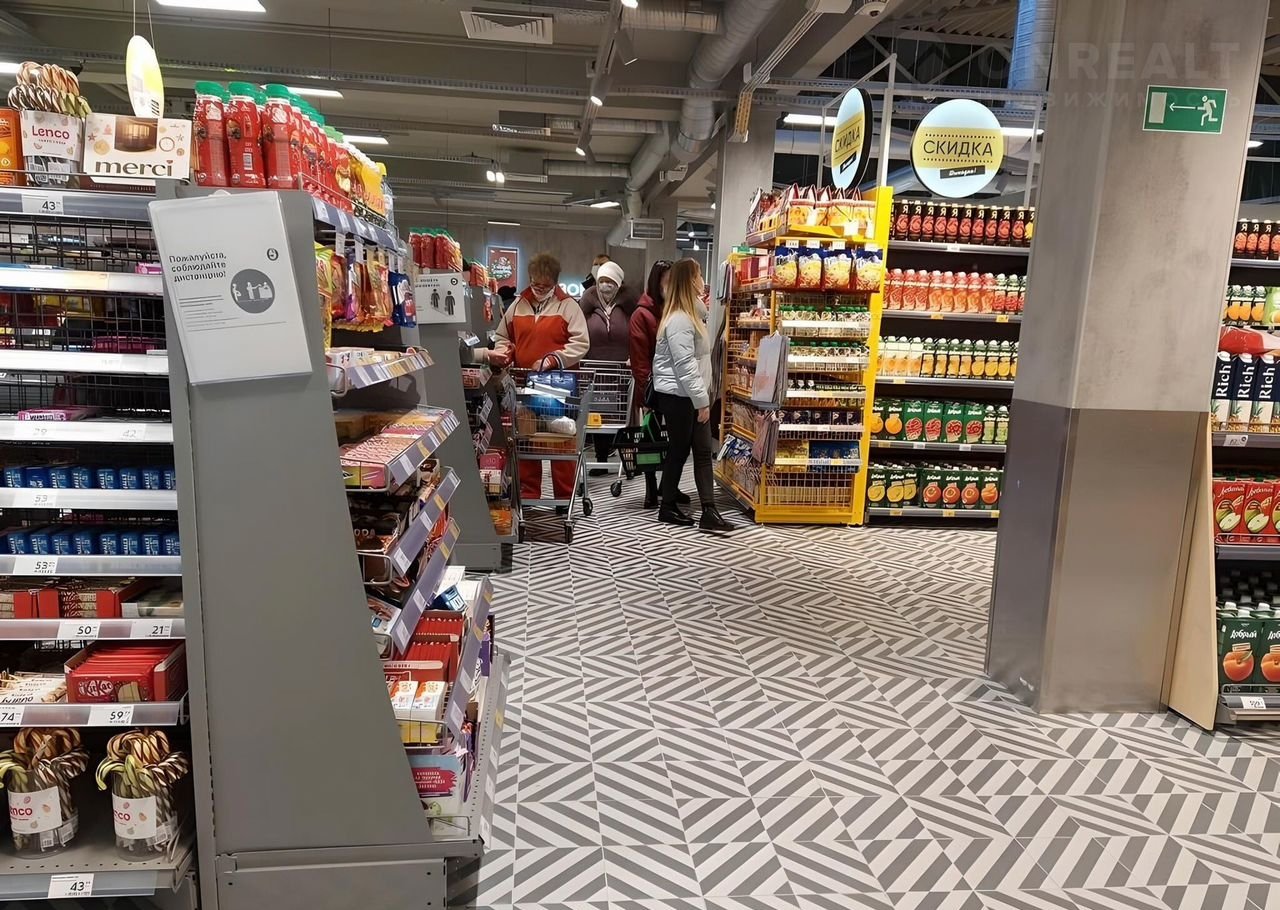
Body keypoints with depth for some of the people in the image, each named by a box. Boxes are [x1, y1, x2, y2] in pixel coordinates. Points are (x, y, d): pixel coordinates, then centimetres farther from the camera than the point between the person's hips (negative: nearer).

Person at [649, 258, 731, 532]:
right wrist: (701, 401, -20)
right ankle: (668, 508, 16)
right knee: (679, 451, 2)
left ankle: (709, 511, 2)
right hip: (678, 397, -9)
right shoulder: (679, 320, -17)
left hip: (690, 396, 9)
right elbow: (685, 365, -22)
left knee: (703, 452, 3)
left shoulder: (689, 315, 14)